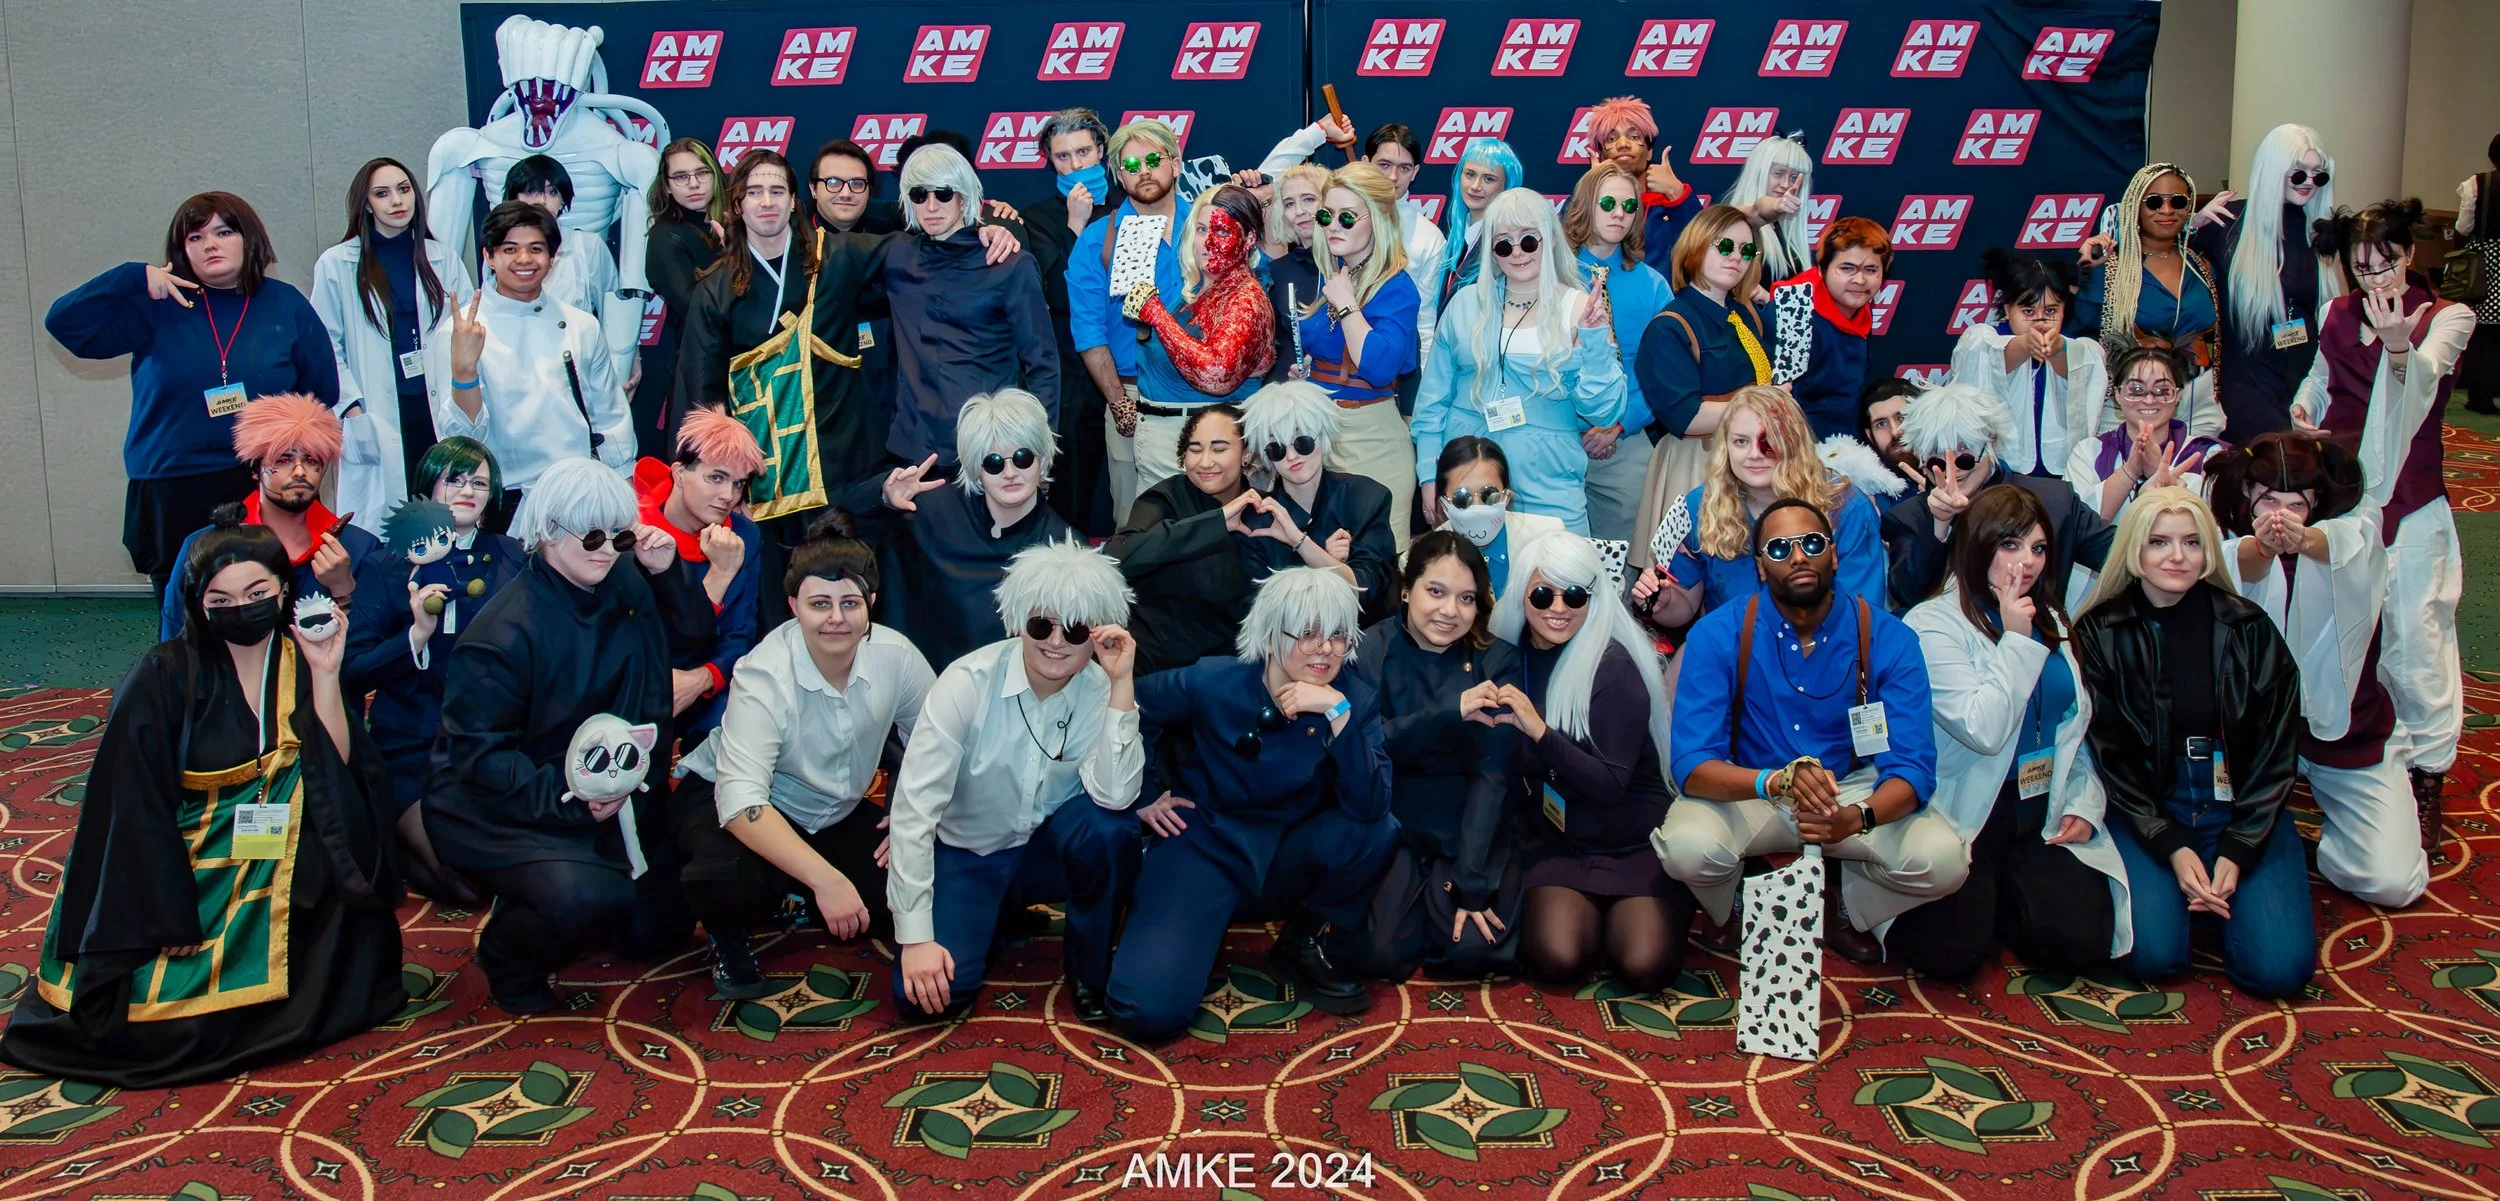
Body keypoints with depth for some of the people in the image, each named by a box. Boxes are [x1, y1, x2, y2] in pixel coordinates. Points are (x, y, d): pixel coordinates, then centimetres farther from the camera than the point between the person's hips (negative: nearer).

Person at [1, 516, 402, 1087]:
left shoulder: (303, 664, -1)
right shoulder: (163, 679, -11)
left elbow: (339, 775, -11)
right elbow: (135, 807, -13)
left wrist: (325, 676, -21)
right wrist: (167, 920, -17)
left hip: (282, 879, 3)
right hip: (186, 869, -3)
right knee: (143, 1003, -20)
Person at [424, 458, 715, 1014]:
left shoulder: (624, 585, -3)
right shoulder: (504, 633, -23)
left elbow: (691, 633, 9)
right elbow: (478, 753, -21)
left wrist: (667, 572, -9)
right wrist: (563, 798, -29)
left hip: (603, 794, 8)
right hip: (496, 806, -7)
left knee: (653, 930, 10)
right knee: (592, 897, -32)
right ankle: (509, 960, 2)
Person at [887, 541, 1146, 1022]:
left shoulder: (1101, 690, -14)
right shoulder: (968, 683, -21)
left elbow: (1114, 797, -30)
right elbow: (914, 808, -22)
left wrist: (1122, 684, -32)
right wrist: (915, 935, -25)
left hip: (1050, 850, 1)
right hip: (965, 855, -1)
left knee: (1109, 827, -32)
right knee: (931, 993, -22)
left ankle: (1091, 970, -5)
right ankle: (985, 919, 14)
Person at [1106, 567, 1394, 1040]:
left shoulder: (1356, 701, -10)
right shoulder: (1213, 682, -14)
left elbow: (1369, 807, -25)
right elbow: (1129, 709, 3)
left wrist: (1339, 712, -32)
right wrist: (1145, 794, -1)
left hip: (1291, 855, 3)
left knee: (1378, 833, -29)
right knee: (1150, 1010, -23)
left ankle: (1312, 943, -2)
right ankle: (1206, 924, 11)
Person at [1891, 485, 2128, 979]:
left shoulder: (2053, 622, 14)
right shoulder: (1933, 624, -10)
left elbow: (2077, 727, 18)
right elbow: (1984, 731, -20)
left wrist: (2085, 801, 2)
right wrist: (2016, 639, -14)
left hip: (2043, 814, 6)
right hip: (1964, 817, -5)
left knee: (2082, 940, -17)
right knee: (1954, 951, -24)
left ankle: (1996, 896, 14)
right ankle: (1972, 898, 11)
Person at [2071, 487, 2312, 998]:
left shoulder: (2249, 628, -1)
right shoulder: (2100, 634, -3)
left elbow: (2277, 749, -1)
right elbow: (2110, 755, -4)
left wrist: (2238, 850, -11)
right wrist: (2172, 848, -13)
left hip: (2242, 812, 1)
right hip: (2147, 813, -1)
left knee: (2279, 966, -18)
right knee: (2153, 954, -23)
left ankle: (2223, 884, 14)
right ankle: (2181, 883, 11)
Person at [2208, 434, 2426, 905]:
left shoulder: (2355, 526, -10)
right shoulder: (2232, 541, -10)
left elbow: (2342, 542, -36)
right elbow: (2241, 569, -35)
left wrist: (2305, 540, -61)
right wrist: (2262, 547, -60)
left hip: (2344, 730, 0)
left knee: (2391, 881, -9)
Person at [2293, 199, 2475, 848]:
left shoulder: (2447, 318, -6)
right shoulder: (2337, 315, 7)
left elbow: (2426, 375, -26)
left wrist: (2399, 346, -48)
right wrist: (2303, 409, 3)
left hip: (2408, 500, -4)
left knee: (2414, 630, -8)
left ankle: (2424, 771, 0)